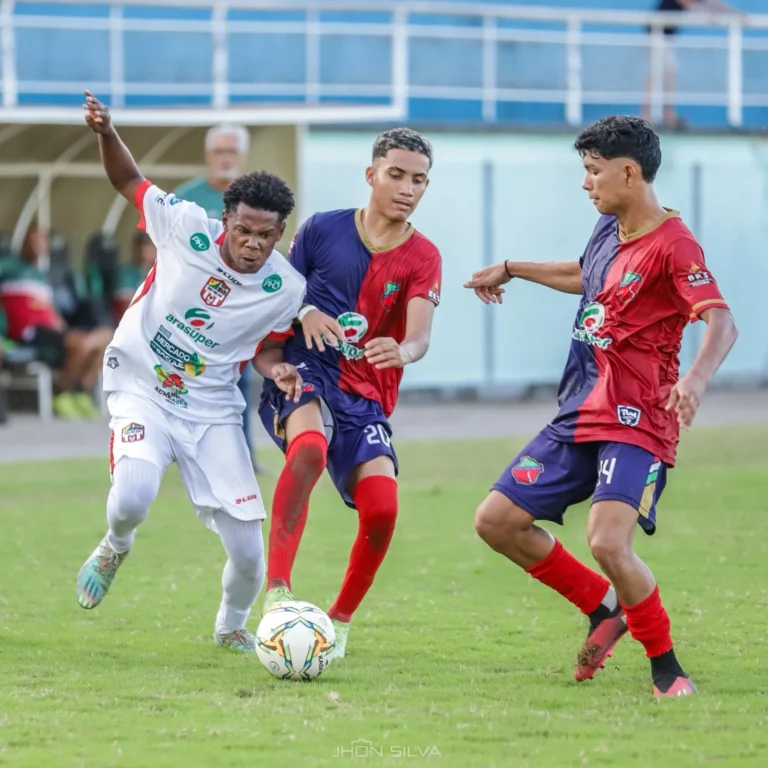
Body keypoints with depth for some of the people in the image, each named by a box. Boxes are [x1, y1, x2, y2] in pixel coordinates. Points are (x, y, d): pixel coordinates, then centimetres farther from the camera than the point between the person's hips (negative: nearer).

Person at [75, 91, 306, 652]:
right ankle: (114, 548, 8)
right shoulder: (186, 227, -16)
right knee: (133, 497, -32)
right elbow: (130, 182, 1)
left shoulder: (286, 289, -10)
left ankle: (232, 627, 32)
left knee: (248, 552, -4)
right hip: (141, 392, -2)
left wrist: (277, 371, -15)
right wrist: (106, 133, -17)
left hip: (212, 411, 2)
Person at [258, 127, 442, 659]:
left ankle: (339, 621, 7)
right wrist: (305, 313, -11)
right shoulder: (323, 230, 2)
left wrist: (402, 352, -37)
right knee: (310, 447, -36)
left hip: (367, 397, 2)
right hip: (304, 374, -2)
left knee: (382, 509, -18)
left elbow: (419, 336, -12)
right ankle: (277, 591, -39)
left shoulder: (422, 258, 3)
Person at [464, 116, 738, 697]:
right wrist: (512, 270, 41)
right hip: (580, 414, 9)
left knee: (608, 542, -27)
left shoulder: (672, 244, -16)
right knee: (496, 520, 4)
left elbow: (722, 322, -29)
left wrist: (696, 379, -47)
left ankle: (666, 667, -5)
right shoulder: (610, 229, 10)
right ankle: (603, 605, 19)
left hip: (637, 425, -9)